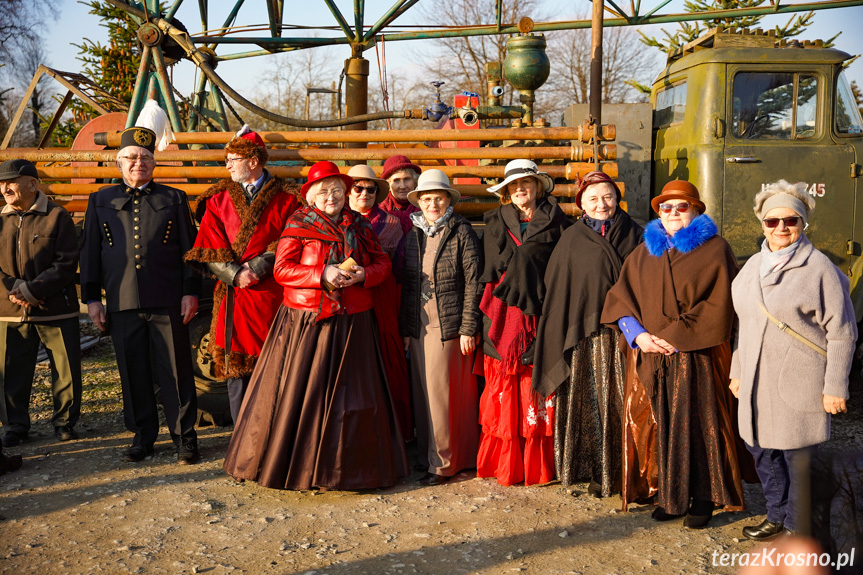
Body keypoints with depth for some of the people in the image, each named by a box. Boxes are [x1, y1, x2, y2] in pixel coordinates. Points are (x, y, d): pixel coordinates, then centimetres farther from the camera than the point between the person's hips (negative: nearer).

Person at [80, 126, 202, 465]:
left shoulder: (173, 199, 10)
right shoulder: (101, 201, 14)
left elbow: (189, 249, 7)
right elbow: (89, 252, 13)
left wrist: (190, 291, -2)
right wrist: (91, 298, 6)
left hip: (167, 302, -2)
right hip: (122, 303, 2)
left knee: (175, 372, 0)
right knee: (133, 373, 7)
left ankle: (184, 438, 9)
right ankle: (142, 437, 20)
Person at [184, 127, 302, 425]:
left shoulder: (287, 197, 3)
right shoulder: (218, 198, 12)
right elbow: (209, 250, 5)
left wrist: (257, 267, -14)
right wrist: (235, 274, -10)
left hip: (272, 293, -3)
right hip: (233, 295, 3)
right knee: (236, 366, 5)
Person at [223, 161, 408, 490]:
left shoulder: (360, 226, 12)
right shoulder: (298, 225, 1)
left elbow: (382, 262, 12)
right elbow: (281, 269, -7)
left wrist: (363, 275, -9)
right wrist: (322, 274, -18)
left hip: (352, 323, 3)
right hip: (306, 322, -3)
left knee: (349, 394, 5)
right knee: (300, 390, -1)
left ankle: (345, 466, 18)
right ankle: (294, 463, 15)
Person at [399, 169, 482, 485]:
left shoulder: (462, 232, -3)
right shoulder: (412, 236, 12)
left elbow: (473, 282, -6)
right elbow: (406, 285, 15)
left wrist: (468, 328, -10)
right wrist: (405, 329, 12)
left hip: (449, 327, -5)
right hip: (419, 327, 5)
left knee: (442, 393, -3)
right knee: (422, 393, 8)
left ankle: (443, 462, 10)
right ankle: (426, 456, 22)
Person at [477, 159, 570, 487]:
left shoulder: (555, 220, 9)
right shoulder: (496, 222, 15)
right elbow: (490, 271, 12)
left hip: (541, 314, -1)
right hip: (504, 316, 2)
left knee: (539, 389, -3)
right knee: (504, 390, -1)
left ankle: (537, 465, 8)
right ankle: (505, 466, 9)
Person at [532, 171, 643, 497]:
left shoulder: (634, 235, 7)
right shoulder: (572, 240, 4)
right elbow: (557, 291, 4)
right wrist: (560, 342, -2)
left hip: (626, 333, 1)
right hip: (586, 337, -1)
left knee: (627, 404, 2)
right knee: (592, 403, 3)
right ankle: (597, 472, 15)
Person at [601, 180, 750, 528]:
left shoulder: (714, 250, 0)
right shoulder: (644, 252, 13)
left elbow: (719, 306, -9)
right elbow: (619, 297, 8)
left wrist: (675, 337, -14)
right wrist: (637, 333, -9)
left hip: (697, 357, -3)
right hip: (653, 357, 4)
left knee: (697, 424, 2)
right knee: (664, 426, 6)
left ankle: (703, 499, 17)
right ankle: (671, 496, 19)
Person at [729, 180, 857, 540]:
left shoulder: (820, 269, -8)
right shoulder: (753, 266, 11)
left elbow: (842, 333, -9)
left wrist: (835, 387, -11)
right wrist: (737, 371, 17)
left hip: (801, 384, -6)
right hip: (758, 381, 6)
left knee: (799, 457, 2)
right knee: (761, 449, 15)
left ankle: (799, 529, 20)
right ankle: (777, 517, 34)